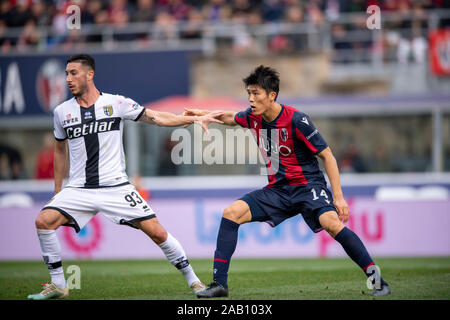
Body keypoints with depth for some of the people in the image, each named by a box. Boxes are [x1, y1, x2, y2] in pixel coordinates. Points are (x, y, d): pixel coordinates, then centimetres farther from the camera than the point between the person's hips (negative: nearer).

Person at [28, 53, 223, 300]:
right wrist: (57, 191, 20)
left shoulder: (116, 103, -1)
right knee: (44, 221, -20)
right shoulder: (62, 112, 7)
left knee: (156, 232, -10)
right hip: (78, 190, 2)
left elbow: (158, 118, 4)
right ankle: (57, 285, -7)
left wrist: (195, 119, -4)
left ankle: (192, 280, 8)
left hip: (116, 186, -2)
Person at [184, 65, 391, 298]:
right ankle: (219, 283, -8)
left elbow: (327, 156, -13)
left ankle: (376, 278, -24)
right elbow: (231, 118, 27)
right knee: (231, 213, -11)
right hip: (277, 190, 6)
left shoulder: (296, 120, -17)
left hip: (308, 185, -6)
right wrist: (204, 114, 11)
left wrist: (338, 197, -18)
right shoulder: (253, 117, 1)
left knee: (331, 222, -33)